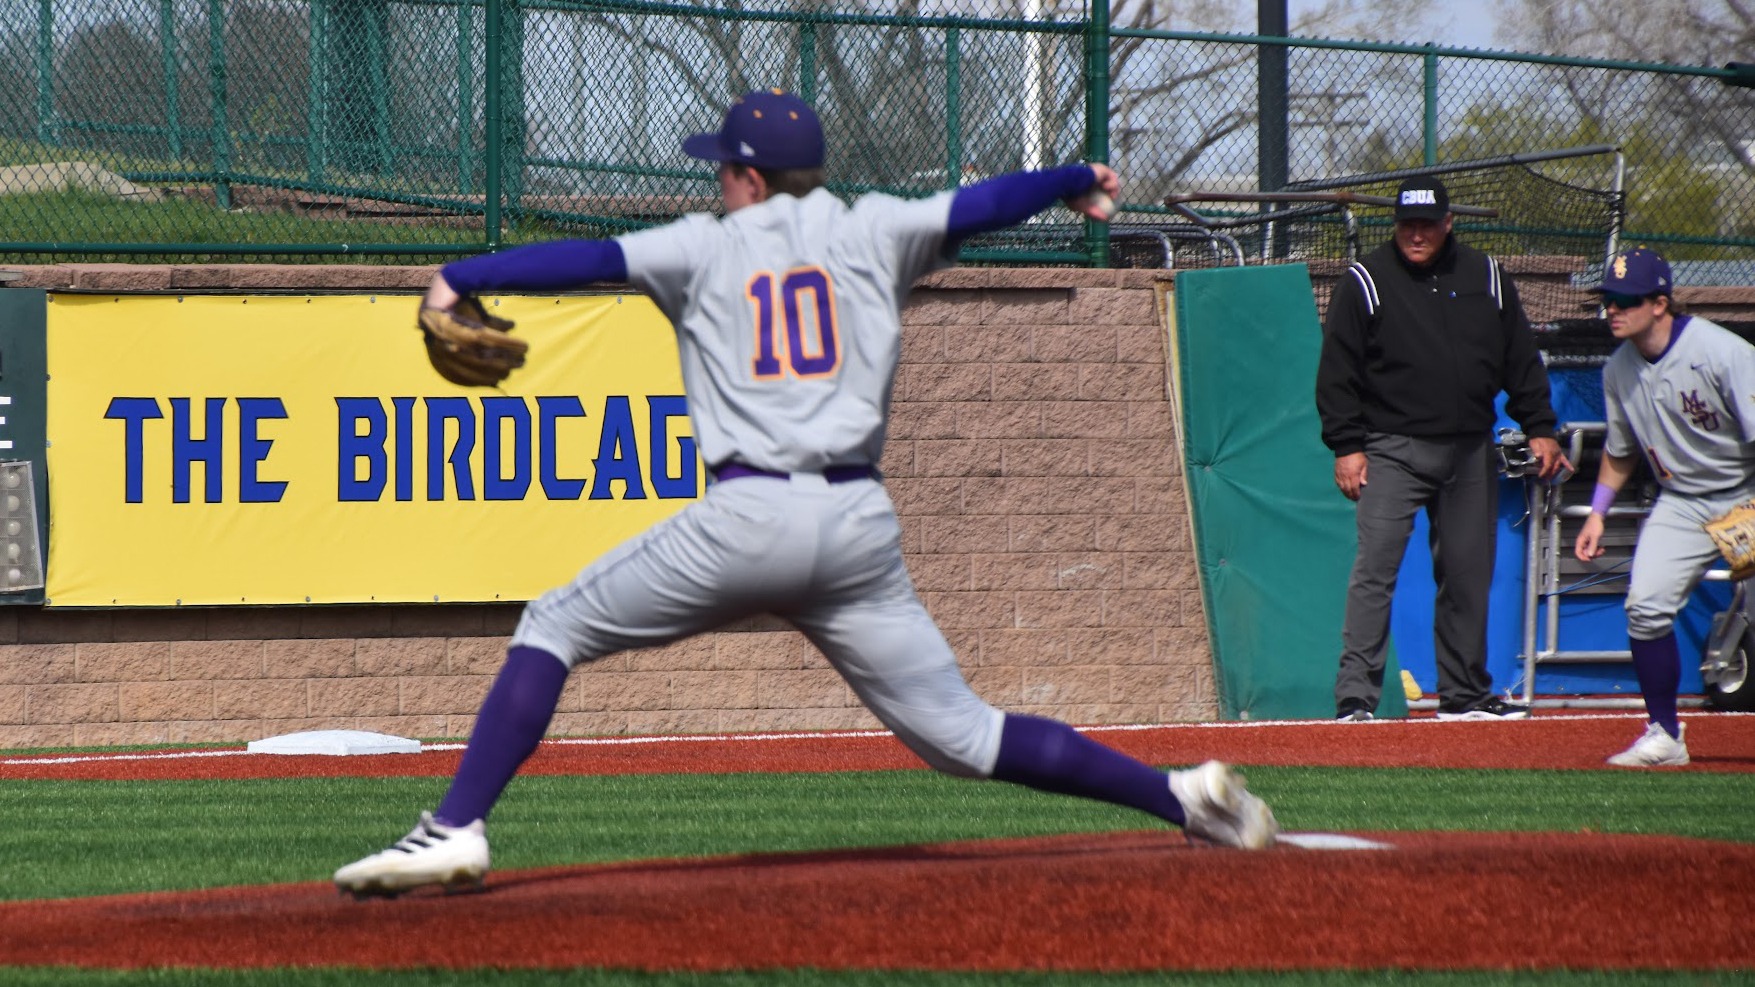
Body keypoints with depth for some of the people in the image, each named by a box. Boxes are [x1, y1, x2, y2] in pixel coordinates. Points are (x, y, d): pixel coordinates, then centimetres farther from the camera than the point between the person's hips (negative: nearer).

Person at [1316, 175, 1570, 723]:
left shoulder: (1485, 279, 10)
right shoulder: (1365, 283, -1)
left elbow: (1521, 362, 15)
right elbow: (1337, 371, -1)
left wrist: (1539, 429, 8)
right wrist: (1346, 446, -8)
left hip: (1470, 452, 4)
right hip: (1393, 449, -4)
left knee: (1469, 573, 8)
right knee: (1376, 567, -13)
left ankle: (1465, 693, 19)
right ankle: (1355, 694, -14)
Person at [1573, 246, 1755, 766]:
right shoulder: (1619, 370, -2)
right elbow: (1620, 450, 15)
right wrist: (1597, 513, 9)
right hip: (1682, 503, 5)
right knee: (1646, 605, -11)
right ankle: (1663, 736, 0)